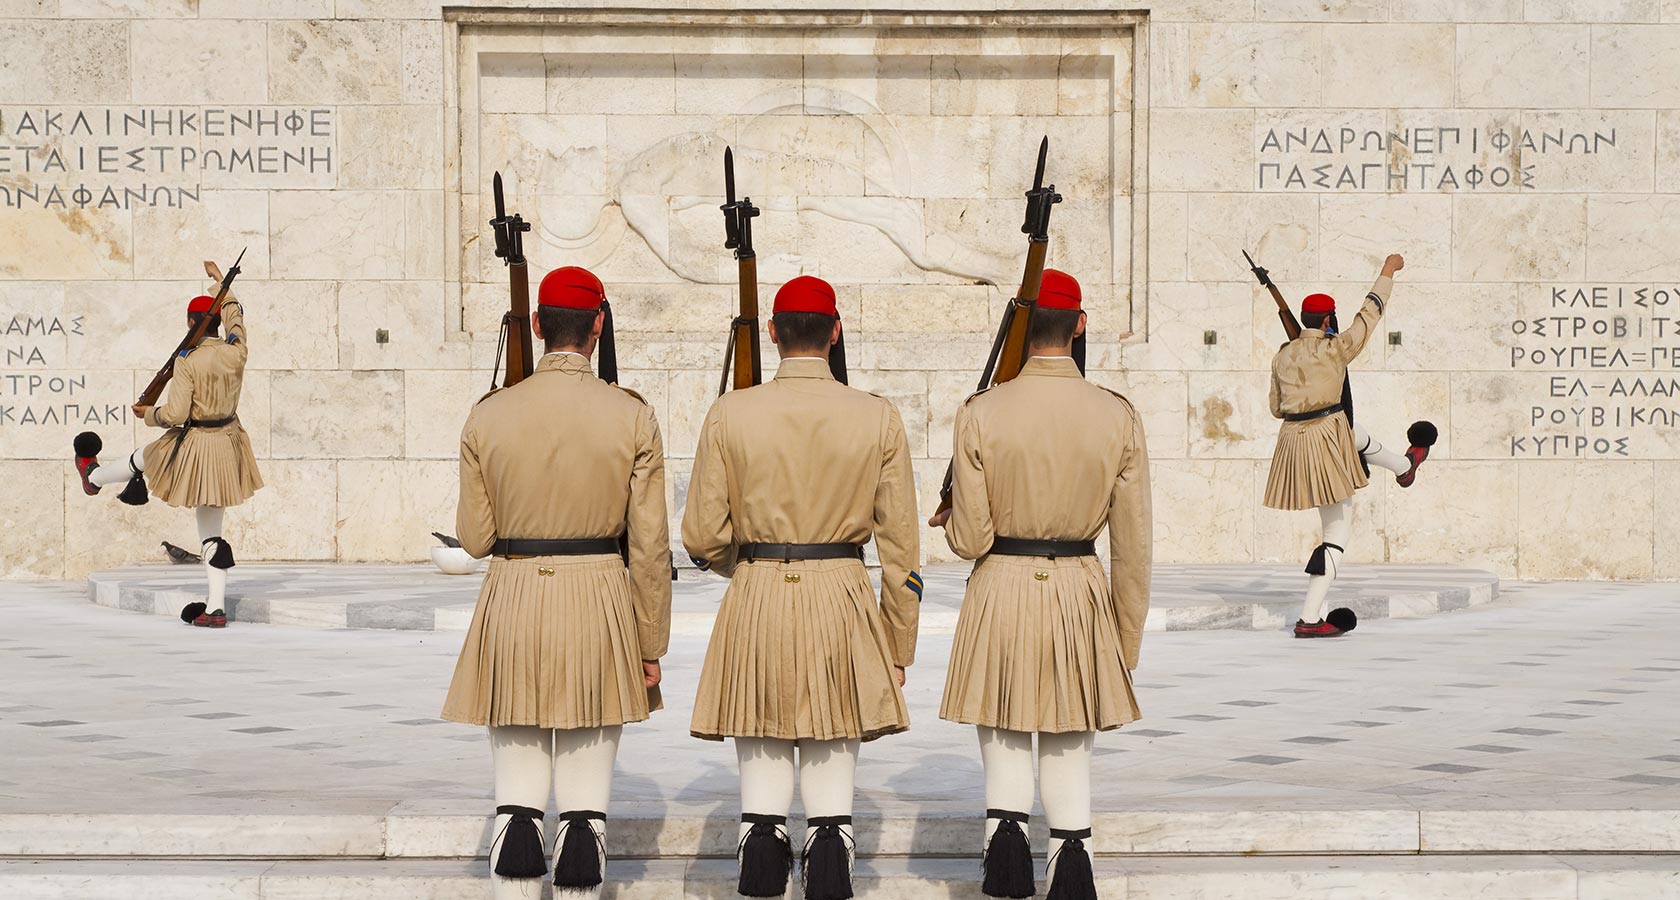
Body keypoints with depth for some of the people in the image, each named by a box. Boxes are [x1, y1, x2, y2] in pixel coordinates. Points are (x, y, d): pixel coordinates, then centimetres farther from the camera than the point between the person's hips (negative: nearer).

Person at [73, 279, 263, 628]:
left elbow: (175, 415, -20)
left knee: (140, 460, 30)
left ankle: (94, 476, 61)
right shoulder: (236, 352, -4)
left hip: (192, 446, -5)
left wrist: (147, 413, 1)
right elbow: (234, 313, 18)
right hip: (227, 444, 5)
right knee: (211, 531, 10)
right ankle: (216, 607, 7)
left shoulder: (187, 361, -18)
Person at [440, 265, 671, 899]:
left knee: (516, 800, 7)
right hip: (599, 608, -1)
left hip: (513, 610, 1)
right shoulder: (632, 417, -4)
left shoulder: (488, 416, -2)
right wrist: (651, 646, 3)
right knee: (585, 804, 5)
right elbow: (650, 548, -5)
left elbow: (475, 538, 2)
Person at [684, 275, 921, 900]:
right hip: (842, 608, 0)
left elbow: (703, 538, -1)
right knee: (831, 796, 5)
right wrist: (899, 649, 10)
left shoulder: (729, 414, -2)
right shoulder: (879, 419, 0)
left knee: (762, 796, 5)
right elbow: (899, 547, 1)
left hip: (756, 611, 0)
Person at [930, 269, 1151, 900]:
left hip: (1000, 593, -1)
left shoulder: (980, 414, -9)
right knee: (1070, 763, 11)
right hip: (1081, 596, 1)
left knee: (1004, 757, 9)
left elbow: (970, 539, -8)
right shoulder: (1118, 416, -4)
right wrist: (1128, 639, 10)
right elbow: (1132, 546, -1)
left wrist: (949, 521, 16)